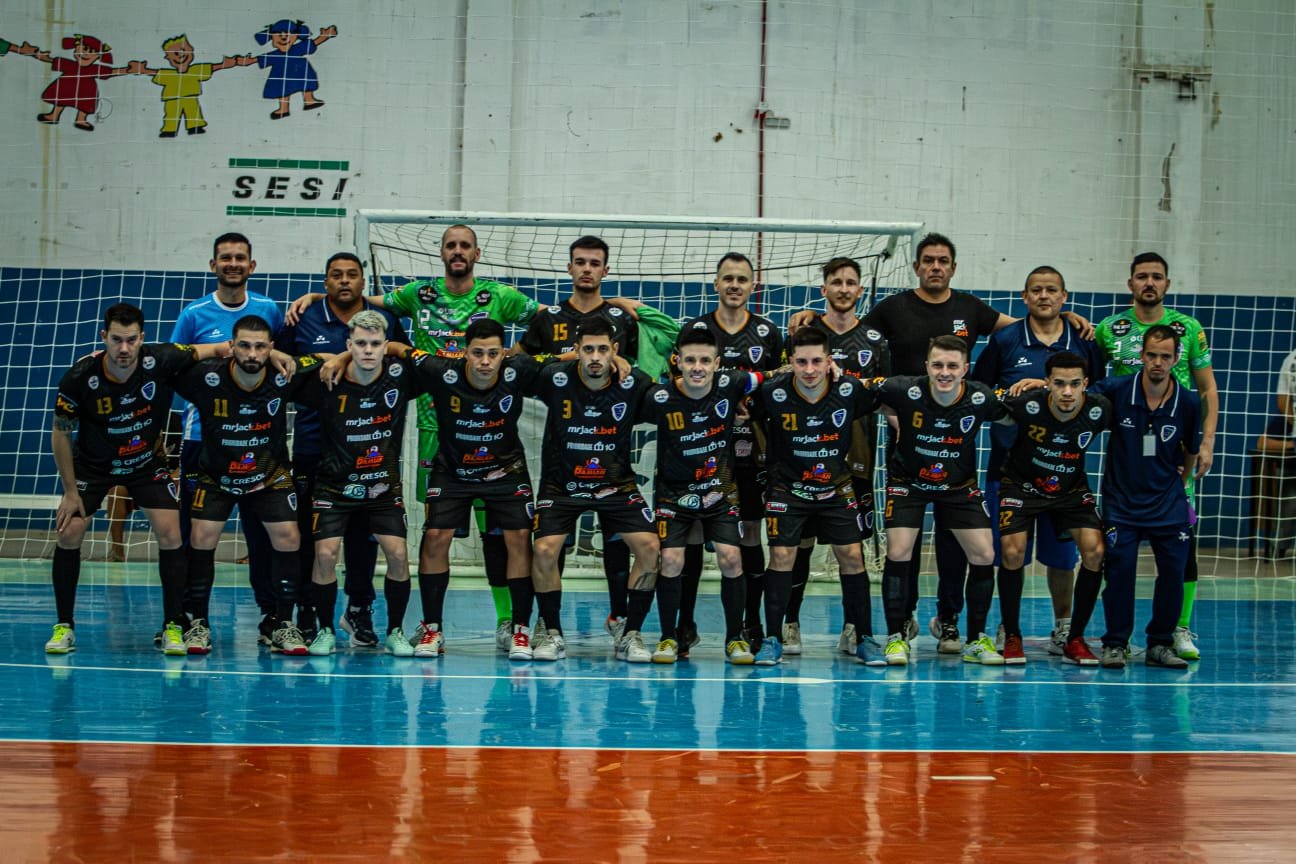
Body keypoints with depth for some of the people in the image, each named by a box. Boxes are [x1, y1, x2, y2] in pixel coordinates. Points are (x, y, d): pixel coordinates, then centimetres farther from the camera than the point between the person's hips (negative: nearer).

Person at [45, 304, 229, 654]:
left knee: (170, 533, -12)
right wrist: (70, 491, -10)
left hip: (148, 462, 0)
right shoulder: (80, 377, -26)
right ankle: (64, 627, 6)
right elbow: (61, 434, -12)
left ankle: (173, 628, 1)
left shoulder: (161, 361, -26)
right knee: (69, 533, -9)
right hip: (93, 464, 0)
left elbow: (217, 348, -11)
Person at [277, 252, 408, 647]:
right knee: (311, 532, 2)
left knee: (363, 533, 6)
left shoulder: (386, 321, 9)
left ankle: (359, 610, 18)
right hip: (313, 447, -1)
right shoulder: (303, 321, 5)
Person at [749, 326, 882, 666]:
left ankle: (865, 639, 11)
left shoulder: (850, 390, -15)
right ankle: (772, 640, 7)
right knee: (781, 556, -6)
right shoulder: (773, 392, -20)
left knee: (852, 556, -1)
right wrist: (766, 458, 1)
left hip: (837, 487, 1)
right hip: (787, 487, -1)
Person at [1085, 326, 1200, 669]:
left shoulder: (1188, 403, -5)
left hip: (1168, 502, 2)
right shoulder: (1116, 390, -10)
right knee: (1120, 568, -11)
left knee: (1174, 570, -2)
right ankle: (1115, 644, 5)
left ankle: (1160, 644, 15)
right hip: (1121, 499, -2)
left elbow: (1191, 451, 11)